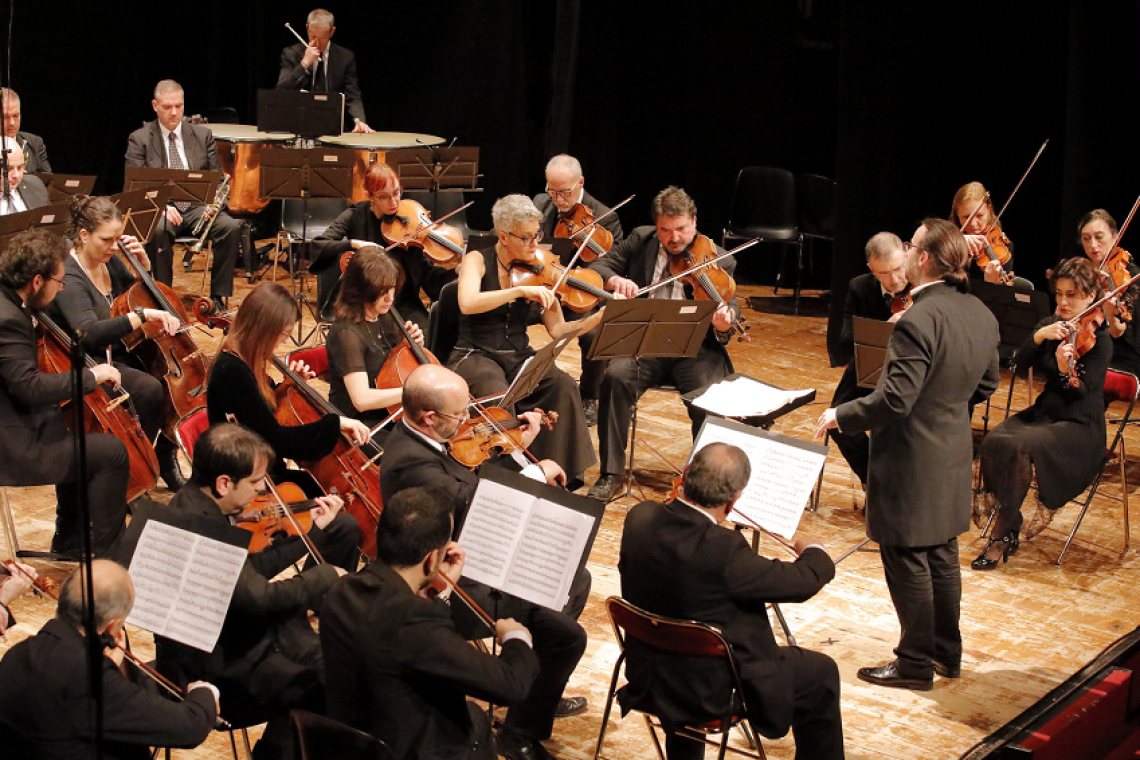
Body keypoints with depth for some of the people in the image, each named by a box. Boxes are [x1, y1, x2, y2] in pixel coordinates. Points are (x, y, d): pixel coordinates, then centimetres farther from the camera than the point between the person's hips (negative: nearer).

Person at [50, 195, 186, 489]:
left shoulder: (109, 261, 3)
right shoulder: (69, 278, -21)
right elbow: (90, 332, -36)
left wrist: (143, 263, 0)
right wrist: (143, 315, -41)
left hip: (122, 353, 8)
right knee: (149, 388, -30)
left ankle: (167, 459, 3)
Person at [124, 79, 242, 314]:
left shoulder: (203, 135, 14)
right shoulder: (139, 139, 6)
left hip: (198, 206, 3)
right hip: (158, 209, -2)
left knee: (231, 227, -27)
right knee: (159, 231, -38)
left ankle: (219, 296, -18)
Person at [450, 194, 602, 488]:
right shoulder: (478, 260, -4)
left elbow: (557, 330, 1)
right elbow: (468, 303, -26)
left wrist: (598, 317, -14)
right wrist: (521, 290, -32)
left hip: (520, 357, 4)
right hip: (476, 356, -4)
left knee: (564, 386, -25)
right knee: (499, 396, -36)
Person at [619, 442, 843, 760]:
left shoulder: (639, 518, -14)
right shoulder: (723, 550, -33)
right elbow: (803, 582, -20)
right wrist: (814, 552, 3)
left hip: (647, 676, 7)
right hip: (711, 692, -6)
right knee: (821, 673, 10)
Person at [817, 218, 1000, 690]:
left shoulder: (919, 320, -26)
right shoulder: (981, 316, 1)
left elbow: (894, 400, -27)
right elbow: (985, 385, 12)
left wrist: (840, 415, -13)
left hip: (911, 462, -9)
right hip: (953, 457, 9)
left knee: (907, 562, 5)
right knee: (942, 556, 20)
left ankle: (916, 664, 16)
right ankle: (946, 652, 32)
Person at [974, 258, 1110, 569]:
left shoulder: (1099, 338, -10)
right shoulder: (1050, 326, 7)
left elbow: (1084, 392, -19)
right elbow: (1020, 363, -4)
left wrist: (1066, 371, -39)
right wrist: (1039, 336, -20)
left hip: (1080, 425, -5)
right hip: (1044, 412, 6)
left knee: (1020, 447, -31)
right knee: (993, 441, -23)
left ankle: (1004, 533, -15)